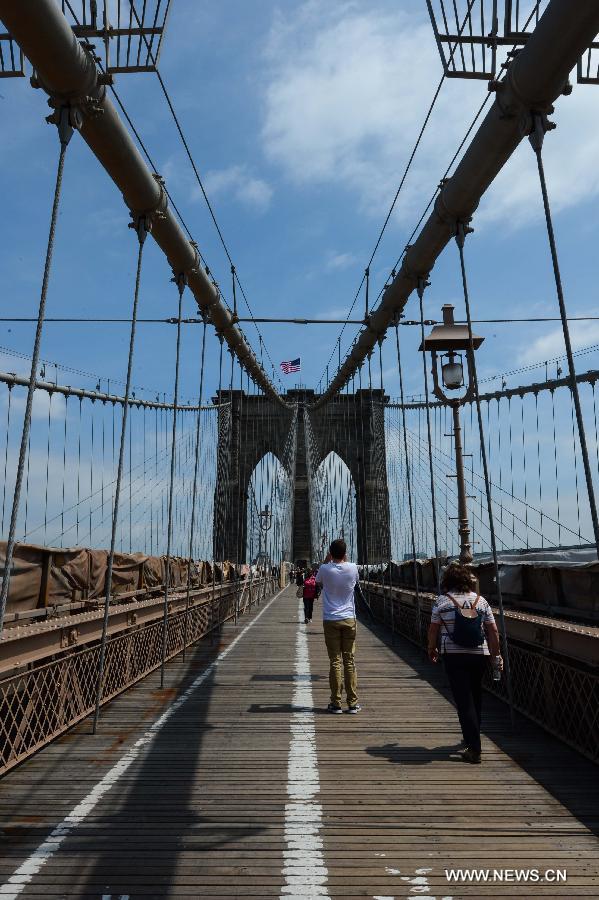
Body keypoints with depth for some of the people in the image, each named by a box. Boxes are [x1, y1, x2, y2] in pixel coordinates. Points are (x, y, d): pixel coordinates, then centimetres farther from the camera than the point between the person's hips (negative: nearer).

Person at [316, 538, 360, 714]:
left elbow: (318, 582, 14)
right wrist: (344, 559, 18)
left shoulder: (325, 569, -9)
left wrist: (327, 560, 14)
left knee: (335, 661, 3)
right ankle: (352, 703, 12)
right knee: (350, 661, 7)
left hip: (330, 620, -1)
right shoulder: (352, 568, -5)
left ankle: (336, 703, 7)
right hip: (349, 620, 1)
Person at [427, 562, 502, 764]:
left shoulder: (442, 601, -3)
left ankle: (474, 749, -1)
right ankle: (472, 736, 38)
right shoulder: (481, 601, 3)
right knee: (475, 696, 21)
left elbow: (433, 629, 0)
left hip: (453, 656, -3)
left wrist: (432, 649, 15)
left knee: (464, 700, 1)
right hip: (479, 654, 4)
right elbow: (493, 631, 3)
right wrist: (496, 656, 11)